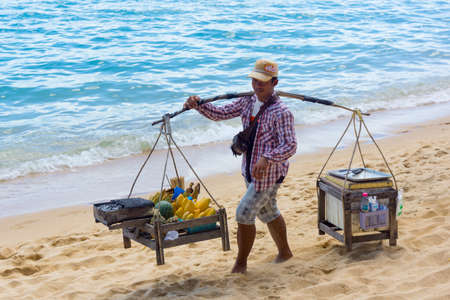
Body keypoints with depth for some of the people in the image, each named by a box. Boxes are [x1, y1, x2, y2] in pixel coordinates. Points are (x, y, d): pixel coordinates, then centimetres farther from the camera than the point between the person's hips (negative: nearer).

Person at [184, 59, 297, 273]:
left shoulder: (281, 113, -22)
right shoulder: (248, 102, 2)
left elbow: (290, 146, -28)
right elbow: (219, 114, 4)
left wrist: (267, 158, -44)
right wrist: (198, 105, -13)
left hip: (269, 173, -8)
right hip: (250, 171, 8)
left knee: (244, 214, -7)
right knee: (267, 212, 22)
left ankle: (240, 264, 8)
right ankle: (284, 252, 41)